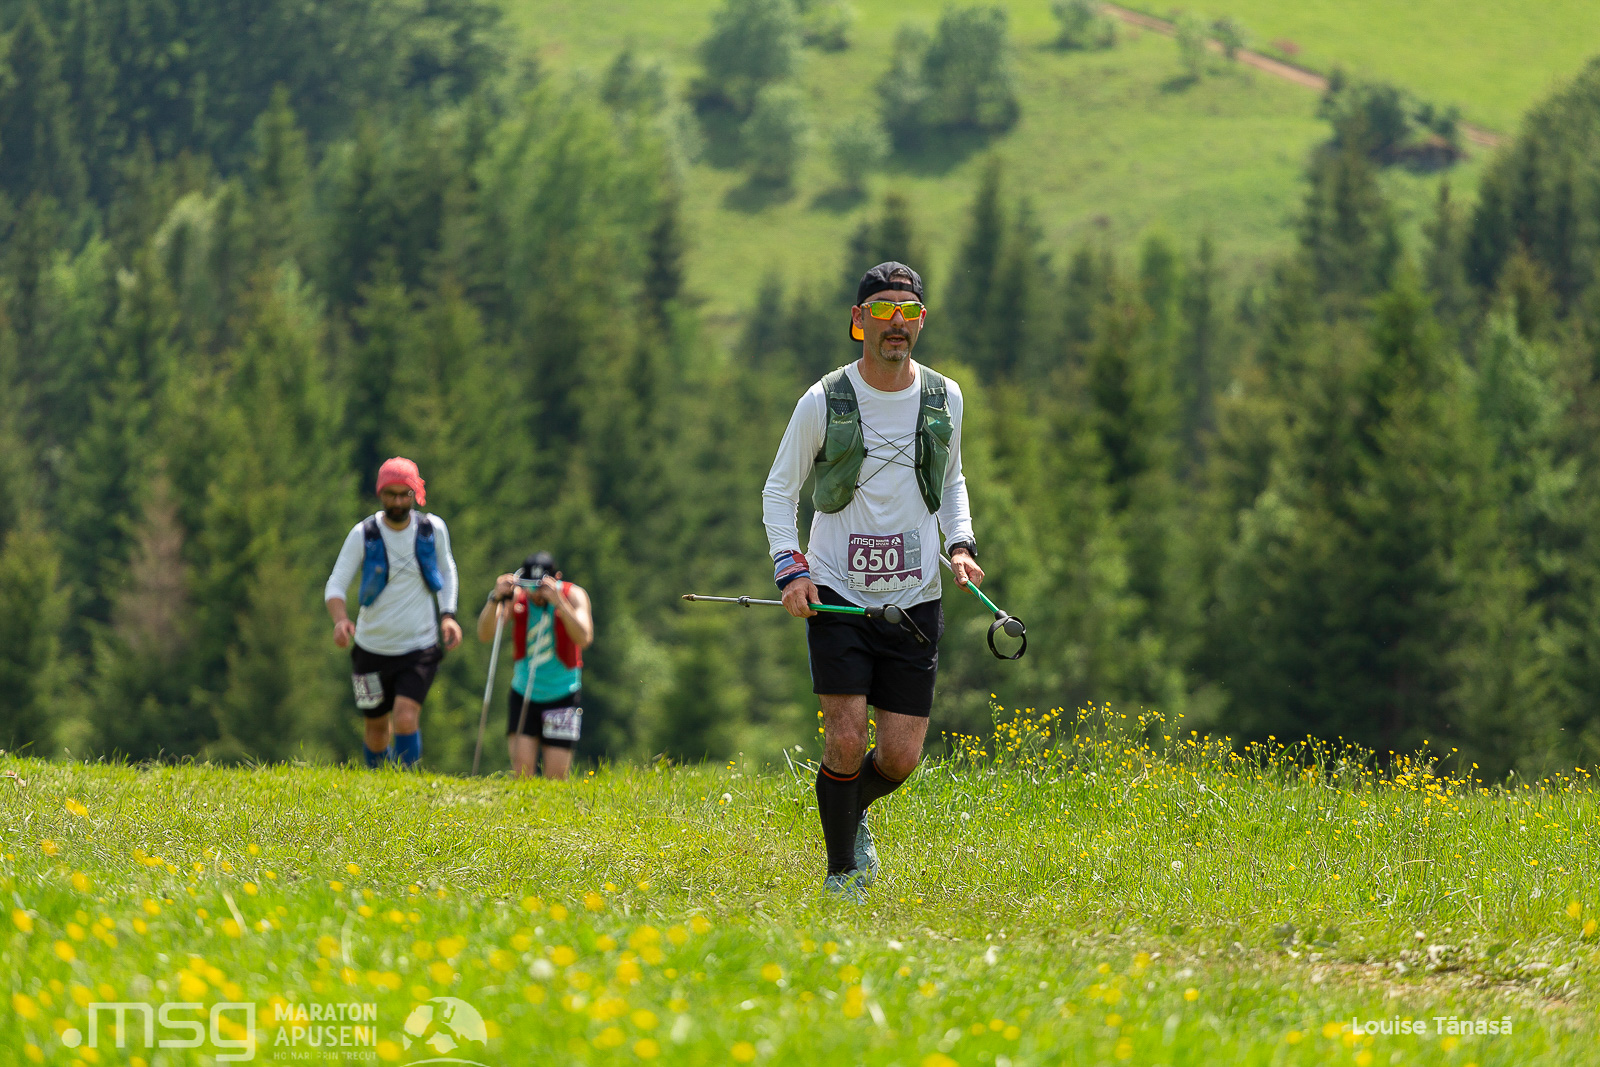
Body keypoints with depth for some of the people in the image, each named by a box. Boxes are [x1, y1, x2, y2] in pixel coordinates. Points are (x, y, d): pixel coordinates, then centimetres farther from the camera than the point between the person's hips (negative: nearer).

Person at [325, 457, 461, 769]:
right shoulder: (363, 534, -9)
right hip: (372, 647, 1)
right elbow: (336, 584, -10)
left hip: (420, 646, -1)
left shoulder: (433, 529, -4)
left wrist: (448, 615, 0)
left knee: (405, 718, -20)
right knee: (377, 727, 12)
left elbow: (446, 570, 14)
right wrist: (340, 620, -30)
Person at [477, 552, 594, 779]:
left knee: (555, 777, -5)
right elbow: (485, 634, -17)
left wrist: (558, 602, -36)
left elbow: (584, 639, -26)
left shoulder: (573, 595, -10)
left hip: (562, 694, -1)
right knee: (522, 768, -12)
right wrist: (496, 599, -33)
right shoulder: (517, 597, -7)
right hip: (524, 692, 1)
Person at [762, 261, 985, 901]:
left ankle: (854, 811, 33)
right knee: (846, 740, -14)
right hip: (837, 593, -3)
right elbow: (779, 489, 5)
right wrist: (790, 566, -9)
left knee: (900, 757, -1)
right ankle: (840, 872, 6)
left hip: (915, 601, 3)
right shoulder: (823, 402, -5)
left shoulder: (944, 398, 5)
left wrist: (960, 544, 4)